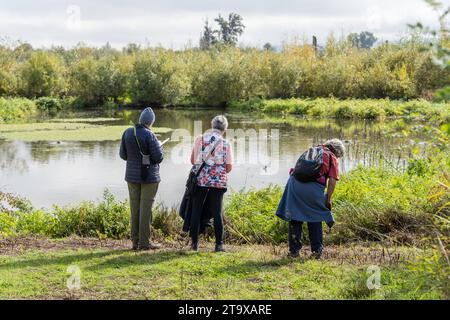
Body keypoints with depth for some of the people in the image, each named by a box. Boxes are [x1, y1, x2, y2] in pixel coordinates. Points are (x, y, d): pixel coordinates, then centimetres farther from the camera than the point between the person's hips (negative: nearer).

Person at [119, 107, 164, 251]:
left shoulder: (127, 132, 0)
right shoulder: (149, 135, -18)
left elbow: (123, 155, 5)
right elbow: (158, 158, -16)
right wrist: (159, 147, 4)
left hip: (132, 175, 5)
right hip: (149, 176, -5)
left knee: (135, 208, 11)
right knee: (146, 208, 0)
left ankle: (135, 241, 14)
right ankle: (144, 242, 3)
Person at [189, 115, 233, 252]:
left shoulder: (200, 139, 0)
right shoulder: (225, 143, -2)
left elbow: (192, 160, 6)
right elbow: (229, 167, -2)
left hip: (200, 179, 1)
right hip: (219, 182, -1)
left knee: (196, 211, 9)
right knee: (217, 212, 4)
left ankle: (194, 243, 11)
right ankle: (219, 244, 5)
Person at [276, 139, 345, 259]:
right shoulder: (332, 158, 14)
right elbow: (332, 181, 2)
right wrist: (328, 199, 9)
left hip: (295, 181, 3)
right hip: (314, 186, -3)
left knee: (294, 217, 11)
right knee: (315, 218, 14)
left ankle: (294, 250, 14)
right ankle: (317, 250, 17)